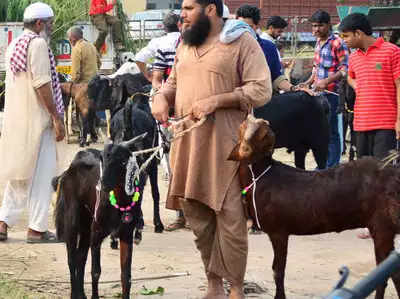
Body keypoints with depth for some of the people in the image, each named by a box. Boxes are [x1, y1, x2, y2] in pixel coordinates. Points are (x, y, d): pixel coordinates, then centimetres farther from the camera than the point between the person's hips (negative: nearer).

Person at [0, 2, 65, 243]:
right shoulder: (38, 44, -13)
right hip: (36, 120, -9)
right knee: (41, 174, -2)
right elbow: (42, 84, -19)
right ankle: (37, 229, 0)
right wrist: (57, 118, -16)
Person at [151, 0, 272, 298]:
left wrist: (215, 100, -19)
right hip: (187, 143, 7)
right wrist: (161, 97, 2)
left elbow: (261, 90, -12)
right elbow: (174, 81, 26)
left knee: (230, 219, -4)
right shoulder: (185, 43, 16)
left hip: (224, 145, -7)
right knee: (197, 216, 9)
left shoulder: (242, 42, -6)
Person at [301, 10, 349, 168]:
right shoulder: (319, 42, 17)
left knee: (331, 132, -6)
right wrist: (308, 83, 15)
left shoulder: (337, 43, -9)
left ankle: (332, 166, -2)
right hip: (317, 93, 9)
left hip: (330, 94, -8)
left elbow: (345, 69, -14)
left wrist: (326, 81, -22)